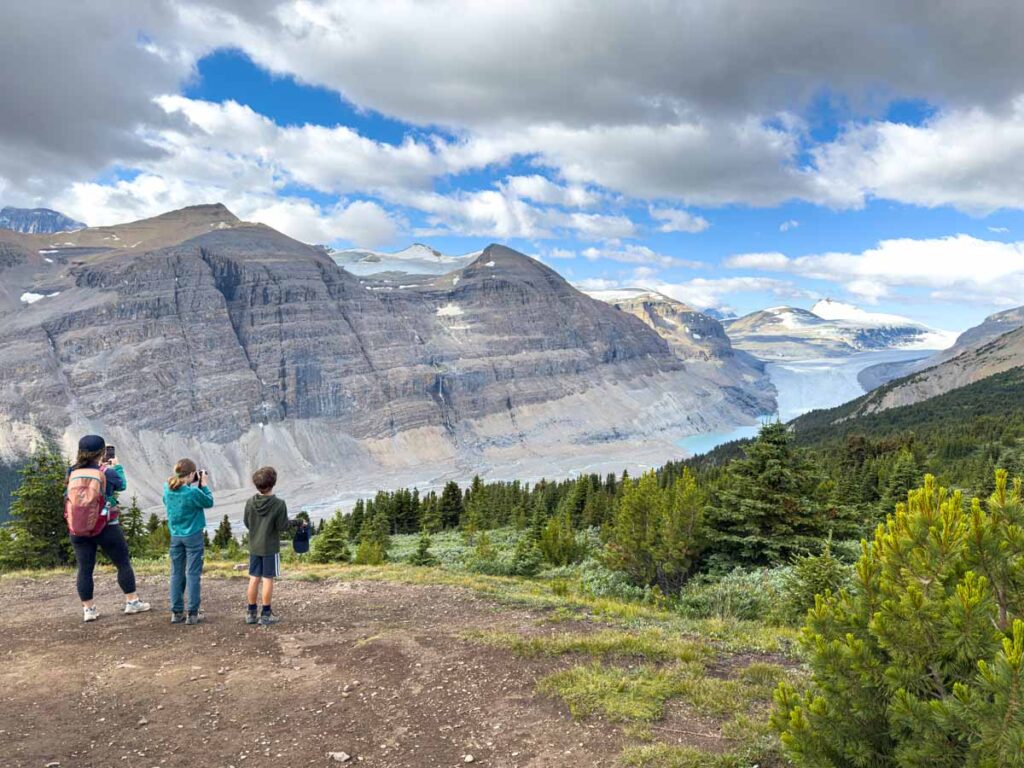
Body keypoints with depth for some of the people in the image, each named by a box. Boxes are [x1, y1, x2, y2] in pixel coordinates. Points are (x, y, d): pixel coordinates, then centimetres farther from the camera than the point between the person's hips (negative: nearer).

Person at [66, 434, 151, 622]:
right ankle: (132, 602, 15)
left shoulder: (72, 473, -1)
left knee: (84, 569, 9)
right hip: (106, 527, -3)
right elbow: (122, 485, 7)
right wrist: (117, 466, 23)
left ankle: (88, 609, 14)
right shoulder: (106, 472, -10)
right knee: (123, 563, 9)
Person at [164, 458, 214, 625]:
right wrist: (203, 484, 2)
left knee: (176, 573, 12)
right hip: (193, 536, -5)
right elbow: (209, 502, -6)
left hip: (175, 536, 5)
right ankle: (192, 614, 5)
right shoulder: (193, 492, -21)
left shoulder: (167, 489, -4)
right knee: (193, 574, 1)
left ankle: (176, 612, 17)